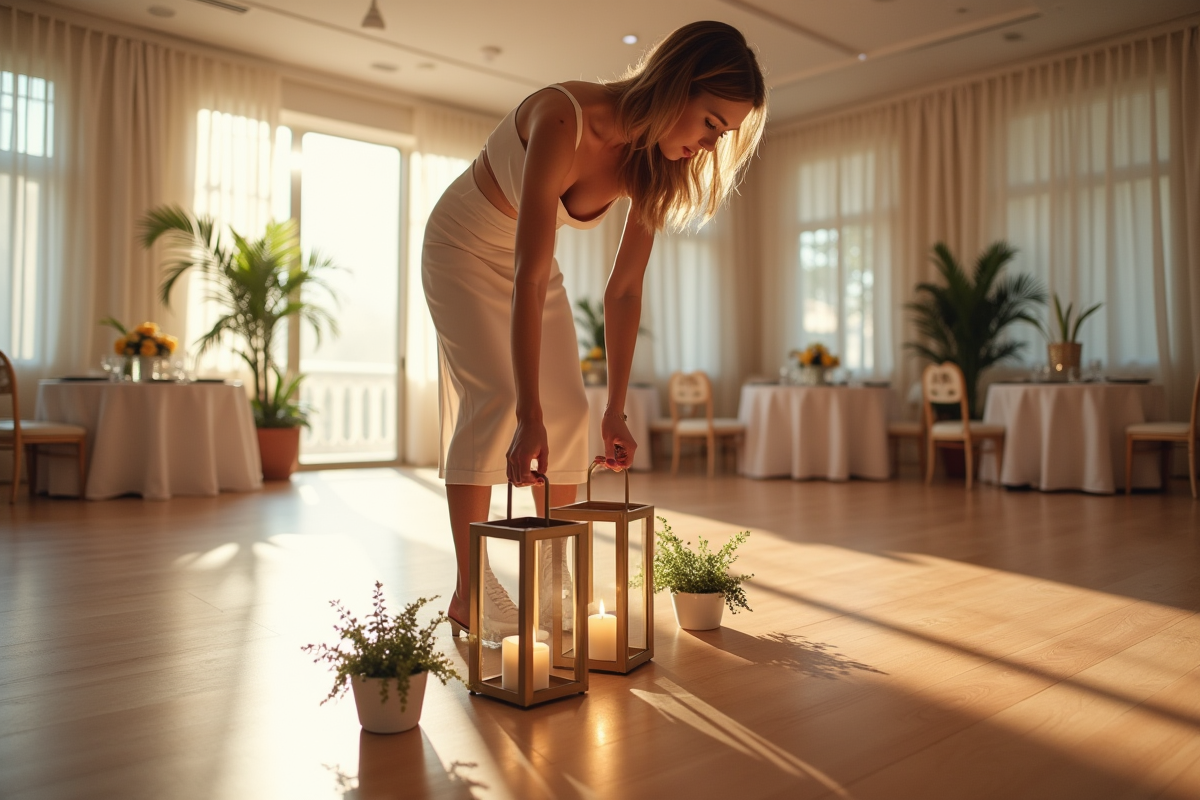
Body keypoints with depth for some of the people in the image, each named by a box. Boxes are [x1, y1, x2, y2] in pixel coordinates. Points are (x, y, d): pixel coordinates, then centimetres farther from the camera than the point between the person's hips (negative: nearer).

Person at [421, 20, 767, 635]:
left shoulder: (653, 165, -16)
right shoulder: (564, 120, -37)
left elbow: (624, 291, -12)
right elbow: (528, 279, -42)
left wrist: (616, 411, -13)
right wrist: (528, 416, -44)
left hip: (532, 255, 6)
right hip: (464, 246, -6)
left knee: (568, 410, -3)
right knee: (493, 396, -19)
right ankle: (468, 590, -10)